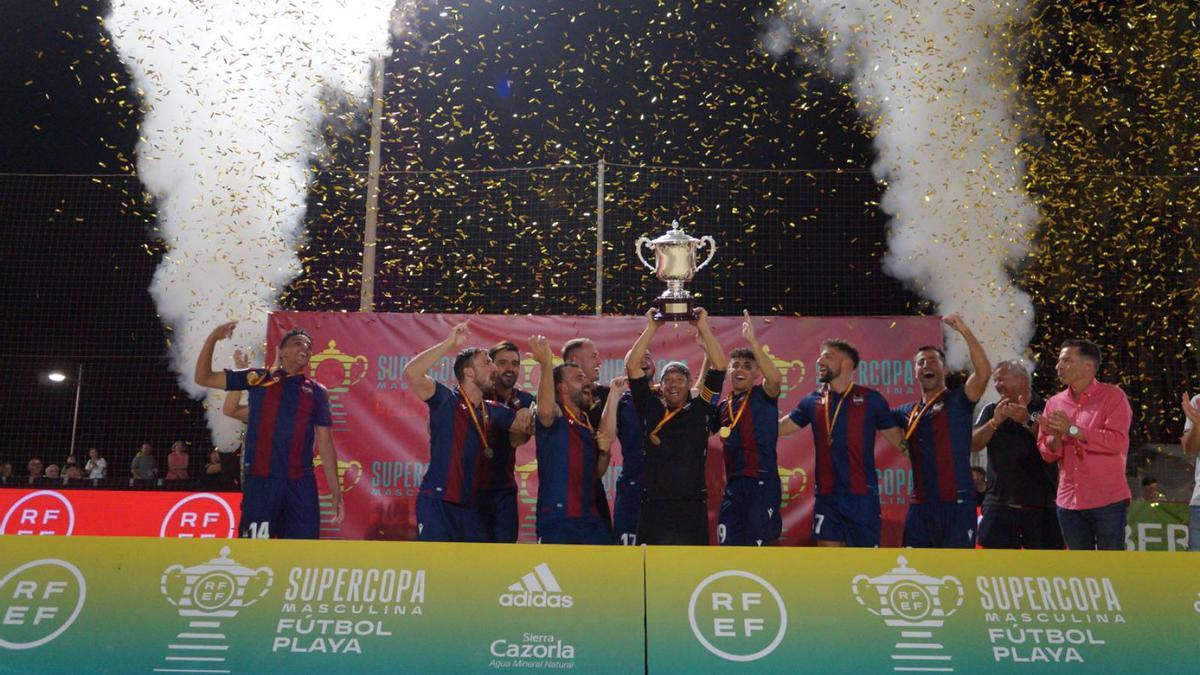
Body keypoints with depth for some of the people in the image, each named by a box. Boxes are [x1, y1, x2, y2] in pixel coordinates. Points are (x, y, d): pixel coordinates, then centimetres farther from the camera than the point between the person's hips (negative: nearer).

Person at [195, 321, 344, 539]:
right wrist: (212, 339, -4)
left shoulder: (317, 392, 10)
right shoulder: (258, 379, 7)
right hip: (259, 481, -1)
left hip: (301, 484, 1)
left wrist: (335, 490, 7)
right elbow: (203, 378, 10)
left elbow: (325, 444, 11)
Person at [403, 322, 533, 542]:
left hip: (469, 506, 7)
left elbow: (523, 428, 20)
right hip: (437, 503, -7)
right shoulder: (446, 400, -7)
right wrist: (449, 344, -25)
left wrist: (527, 417, -4)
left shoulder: (492, 411, 11)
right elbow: (411, 373, -23)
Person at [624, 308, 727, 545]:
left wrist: (703, 327, 3)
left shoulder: (700, 410, 9)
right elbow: (631, 367, 4)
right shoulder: (651, 410, 9)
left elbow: (719, 367, 4)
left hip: (693, 508, 0)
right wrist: (651, 328, 5)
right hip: (654, 507, 0)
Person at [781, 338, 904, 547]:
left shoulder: (870, 399, -1)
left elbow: (898, 440, 2)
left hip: (862, 496, -3)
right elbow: (778, 428, 10)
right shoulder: (812, 401, 8)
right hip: (826, 496, 3)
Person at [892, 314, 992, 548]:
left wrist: (964, 330, -23)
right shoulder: (907, 412, 14)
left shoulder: (958, 400, -1)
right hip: (920, 505, 5)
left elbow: (984, 372, -18)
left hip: (956, 503, -5)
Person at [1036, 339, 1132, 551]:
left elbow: (1117, 441, -17)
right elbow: (1047, 453, 7)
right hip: (1069, 502, 5)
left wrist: (1073, 430, -20)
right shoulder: (1055, 403, 9)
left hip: (1107, 501, -5)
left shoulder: (1113, 395, -4)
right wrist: (1055, 438, -14)